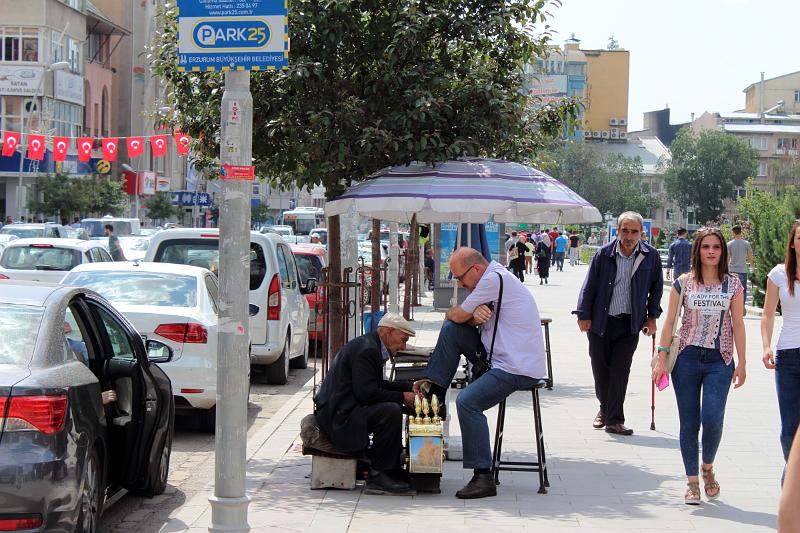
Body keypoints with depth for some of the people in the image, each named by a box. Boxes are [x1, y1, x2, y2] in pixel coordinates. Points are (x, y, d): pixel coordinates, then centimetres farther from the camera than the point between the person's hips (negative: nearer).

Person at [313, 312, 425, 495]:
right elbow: (367, 393, -23)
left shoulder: (368, 345, 17)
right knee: (391, 411, -25)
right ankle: (377, 476, -16)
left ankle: (393, 471, 15)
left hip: (338, 410, 12)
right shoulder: (366, 350, -17)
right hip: (339, 417, -12)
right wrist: (402, 397, -14)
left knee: (393, 410, 20)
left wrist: (409, 387, 14)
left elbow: (378, 385, 23)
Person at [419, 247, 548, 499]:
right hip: (503, 356, 10)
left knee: (467, 401, -24)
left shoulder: (494, 280, -17)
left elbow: (457, 315, -12)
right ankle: (434, 394, 5)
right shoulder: (494, 278, 16)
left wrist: (452, 311, 11)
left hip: (519, 368, -10)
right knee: (452, 329, 4)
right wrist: (474, 312, -8)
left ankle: (484, 477, -21)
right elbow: (459, 320, 14)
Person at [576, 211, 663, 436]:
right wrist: (584, 315, -2)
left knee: (620, 371, -4)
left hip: (630, 324, 0)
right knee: (600, 368, 10)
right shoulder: (604, 254, -7)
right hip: (600, 321, 0)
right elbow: (589, 286, -1)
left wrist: (652, 317, 6)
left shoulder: (651, 256, -3)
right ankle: (605, 408, 33)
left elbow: (656, 288, 9)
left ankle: (614, 420, 1)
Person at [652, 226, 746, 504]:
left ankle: (708, 467, 15)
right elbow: (670, 322, 4)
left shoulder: (733, 284, 4)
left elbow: (737, 324, 6)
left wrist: (741, 363, 3)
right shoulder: (683, 283, 2)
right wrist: (662, 358, -2)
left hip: (720, 361, 0)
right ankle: (692, 481, 13)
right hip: (687, 358, 0)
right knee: (689, 422, 2)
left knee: (712, 419, -13)